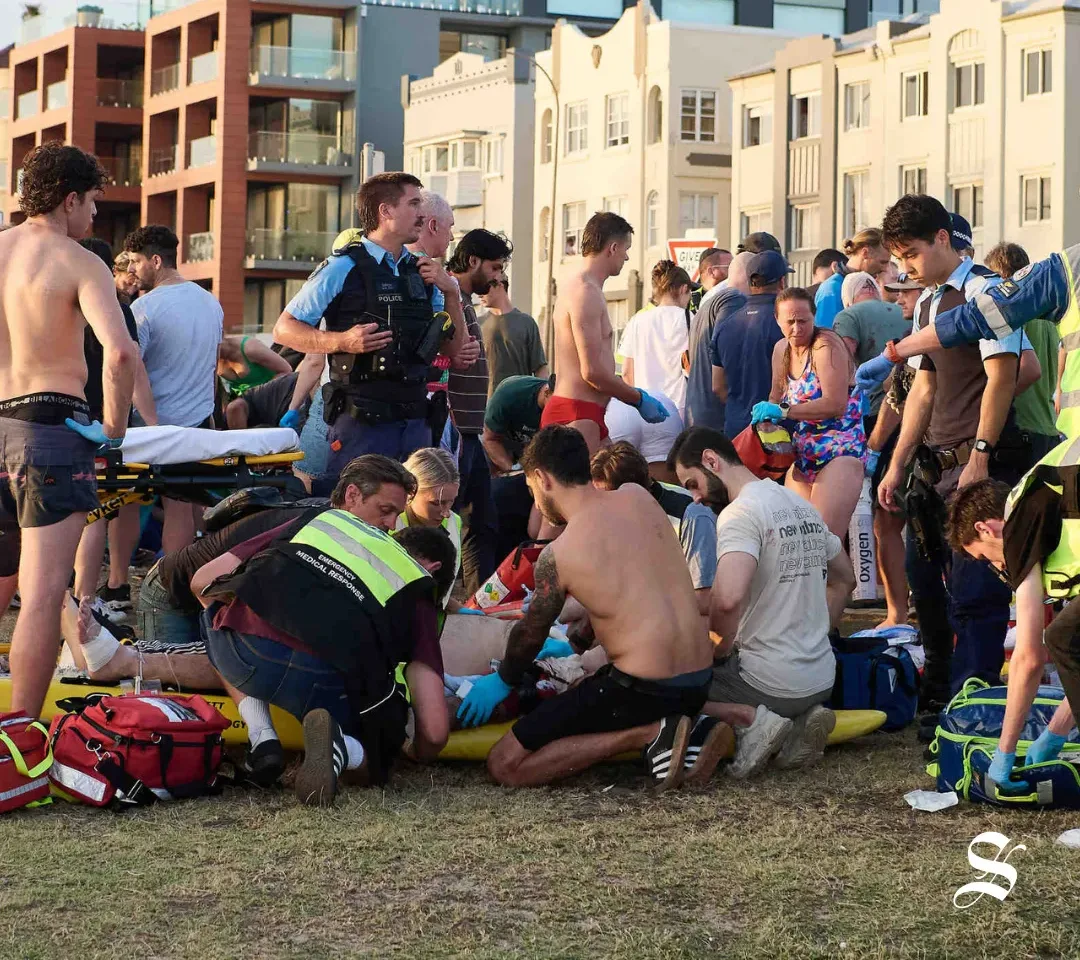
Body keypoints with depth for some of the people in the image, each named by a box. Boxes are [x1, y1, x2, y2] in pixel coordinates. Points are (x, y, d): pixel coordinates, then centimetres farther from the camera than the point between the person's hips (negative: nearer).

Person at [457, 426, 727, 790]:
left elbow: (530, 633, 5)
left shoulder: (558, 555, -11)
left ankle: (648, 733, -10)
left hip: (644, 689, -7)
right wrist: (575, 643, 36)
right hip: (699, 680, 7)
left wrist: (503, 680, 26)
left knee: (505, 765, -3)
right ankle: (689, 730, 10)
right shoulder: (639, 498, 6)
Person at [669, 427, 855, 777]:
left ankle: (747, 718, -12)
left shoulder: (741, 513, -16)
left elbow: (728, 599, -31)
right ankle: (800, 718, 6)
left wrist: (724, 647, -13)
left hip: (771, 680, -7)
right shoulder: (802, 506, 12)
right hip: (822, 679, 7)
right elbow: (844, 579, 27)